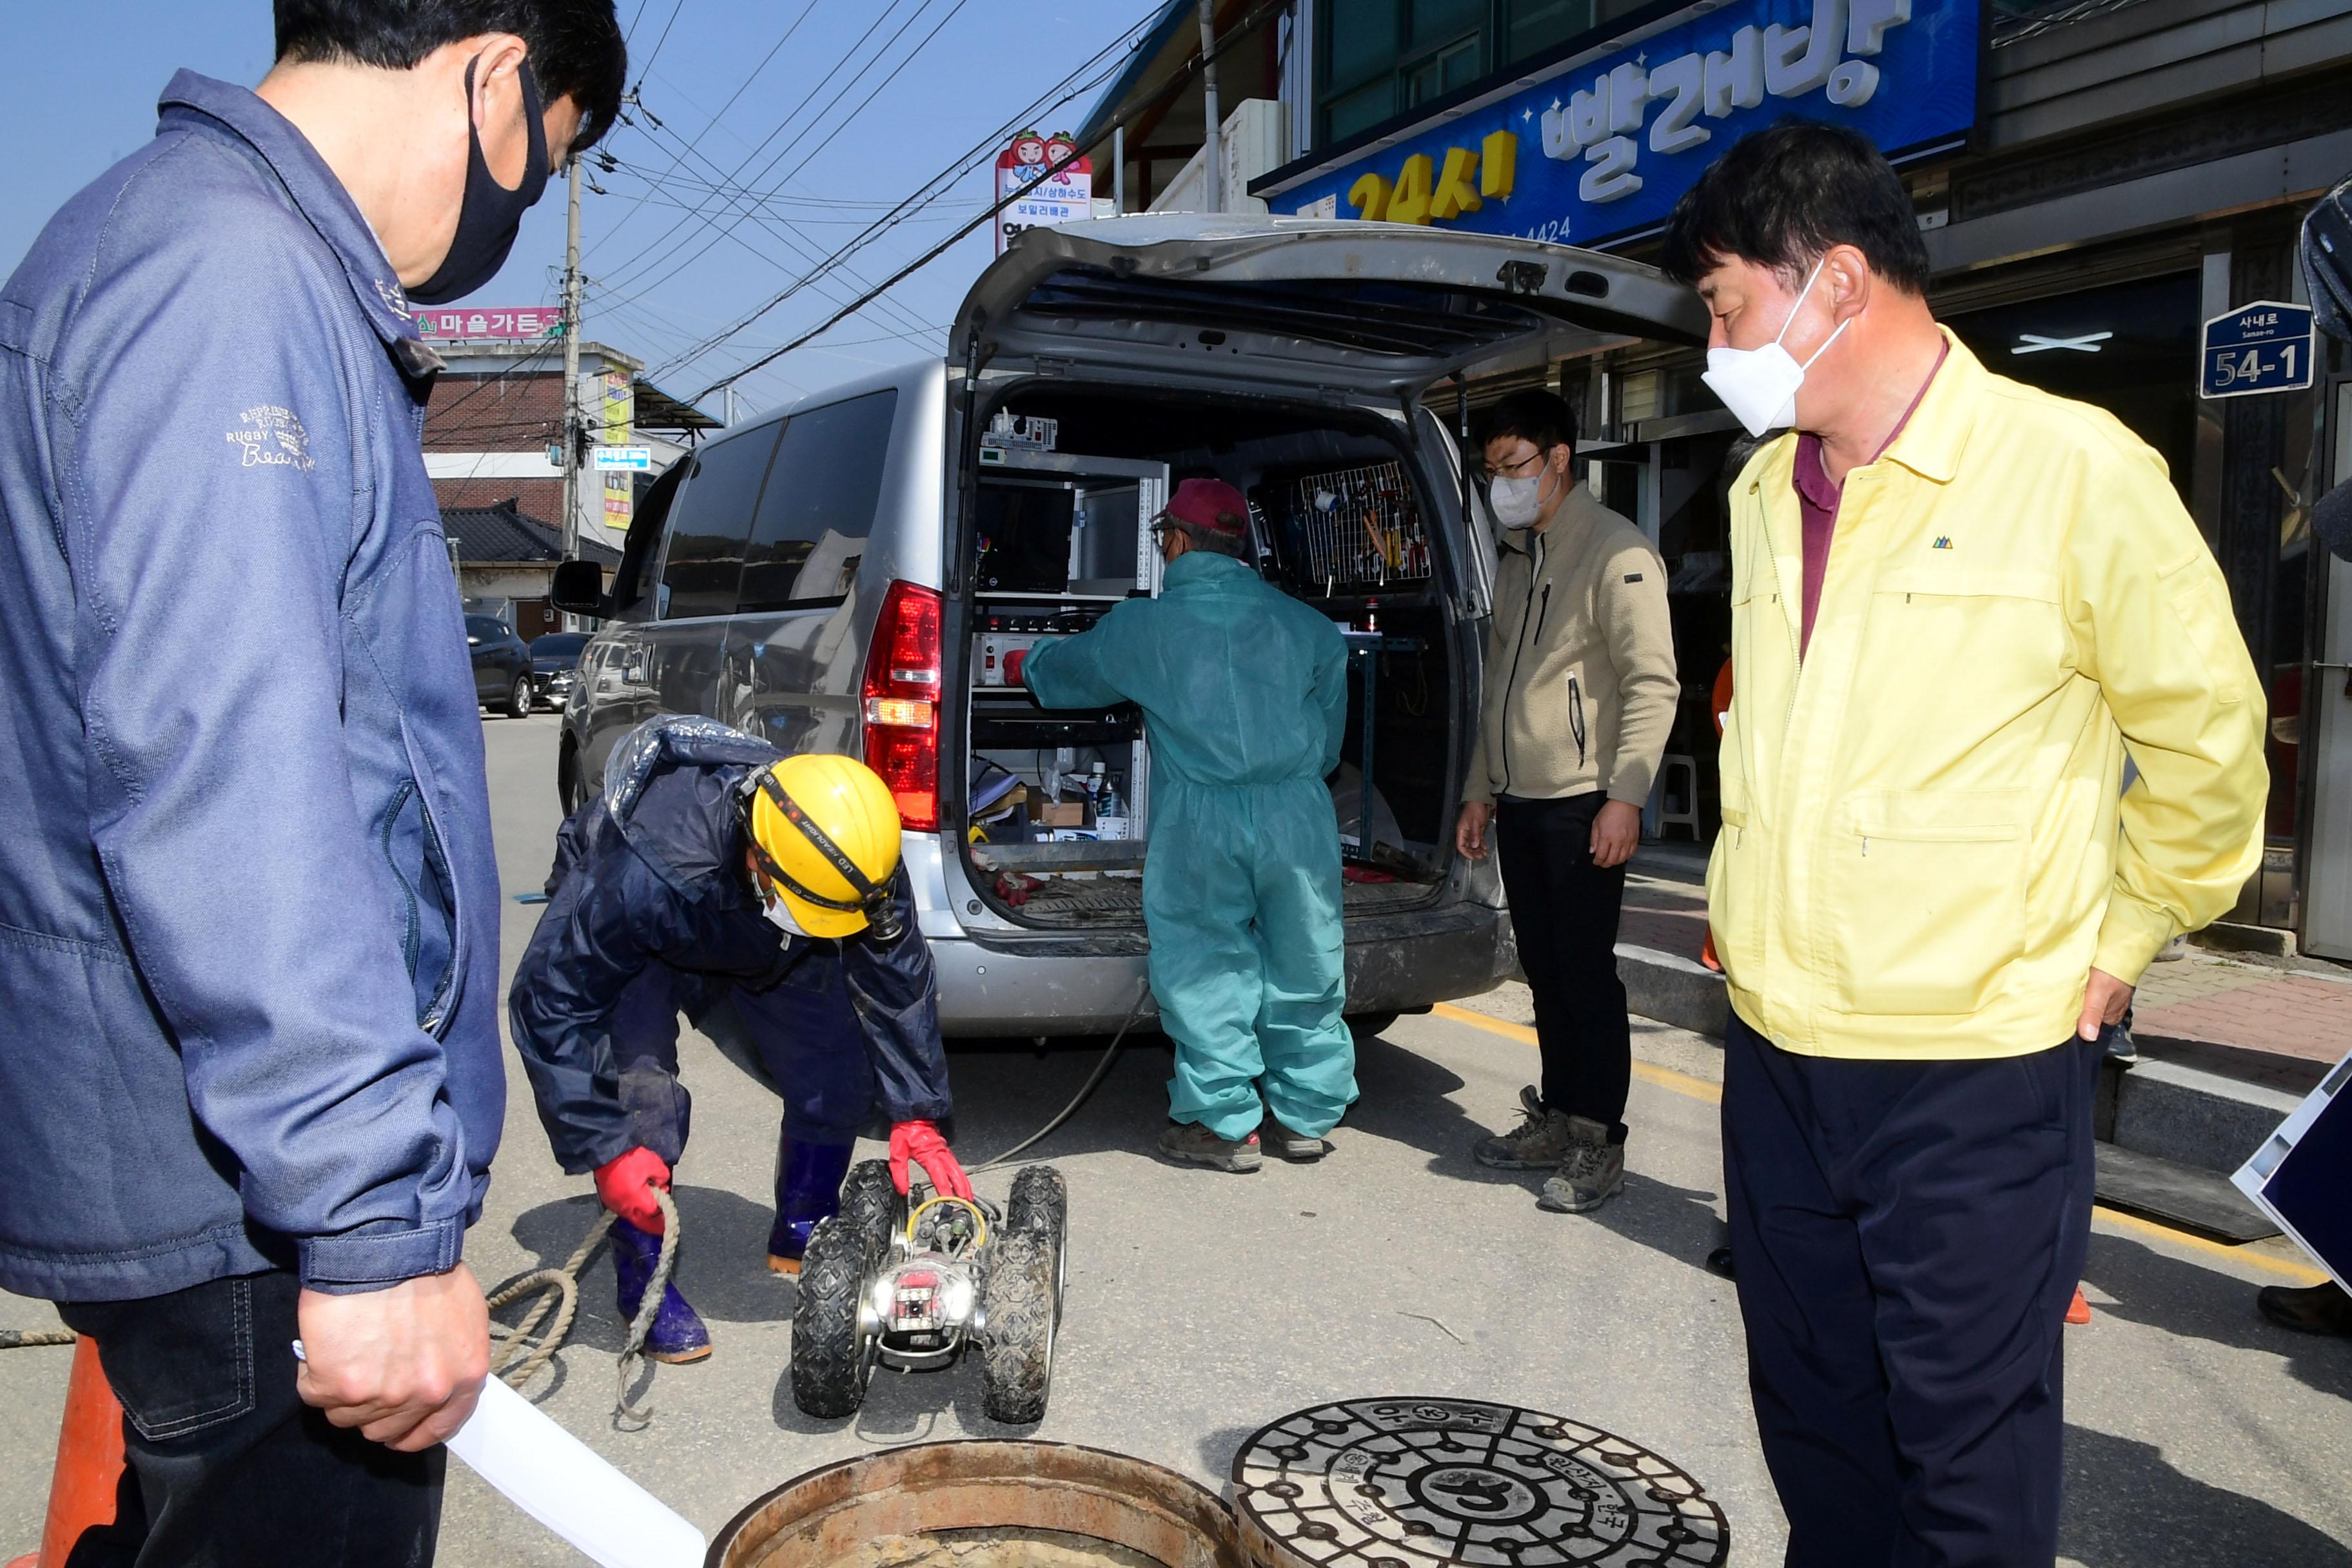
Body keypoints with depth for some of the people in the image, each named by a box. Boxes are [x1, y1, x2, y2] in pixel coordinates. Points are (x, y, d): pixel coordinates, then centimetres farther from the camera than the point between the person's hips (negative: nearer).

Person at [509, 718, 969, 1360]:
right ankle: (644, 1277, -3)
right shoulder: (640, 879, -47)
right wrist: (606, 1150, -36)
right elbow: (550, 1002, -37)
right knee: (639, 1096, -24)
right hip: (645, 944, -4)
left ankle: (803, 1233, 15)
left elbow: (898, 981, -20)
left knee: (841, 1064, -7)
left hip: (766, 941, 4)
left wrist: (915, 1113, -22)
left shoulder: (855, 857, -34)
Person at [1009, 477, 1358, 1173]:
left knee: (1206, 970, 6)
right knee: (1302, 966, 12)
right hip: (1299, 812, 3)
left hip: (1201, 819, -3)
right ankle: (1304, 1115, 23)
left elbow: (1068, 668, 24)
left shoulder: (1143, 626, 5)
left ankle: (1226, 1124, 10)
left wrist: (1024, 666, 46)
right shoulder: (1304, 624, 12)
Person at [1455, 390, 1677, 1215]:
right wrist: (1480, 791, 20)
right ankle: (1556, 1120, 23)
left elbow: (1653, 683, -15)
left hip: (1581, 802, -8)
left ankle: (1599, 1145, 6)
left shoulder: (1615, 552, -9)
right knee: (1544, 971, 13)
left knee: (1586, 972, -3)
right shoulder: (1516, 556, 17)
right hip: (1520, 800, 8)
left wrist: (1624, 796, -20)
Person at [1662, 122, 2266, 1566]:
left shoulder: (2073, 470, -11)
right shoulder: (1765, 494, 8)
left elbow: (2204, 737, -2)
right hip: (1773, 1055, 6)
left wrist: (2118, 942, 2)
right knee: (1815, 1438, 19)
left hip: (1977, 1073, -6)